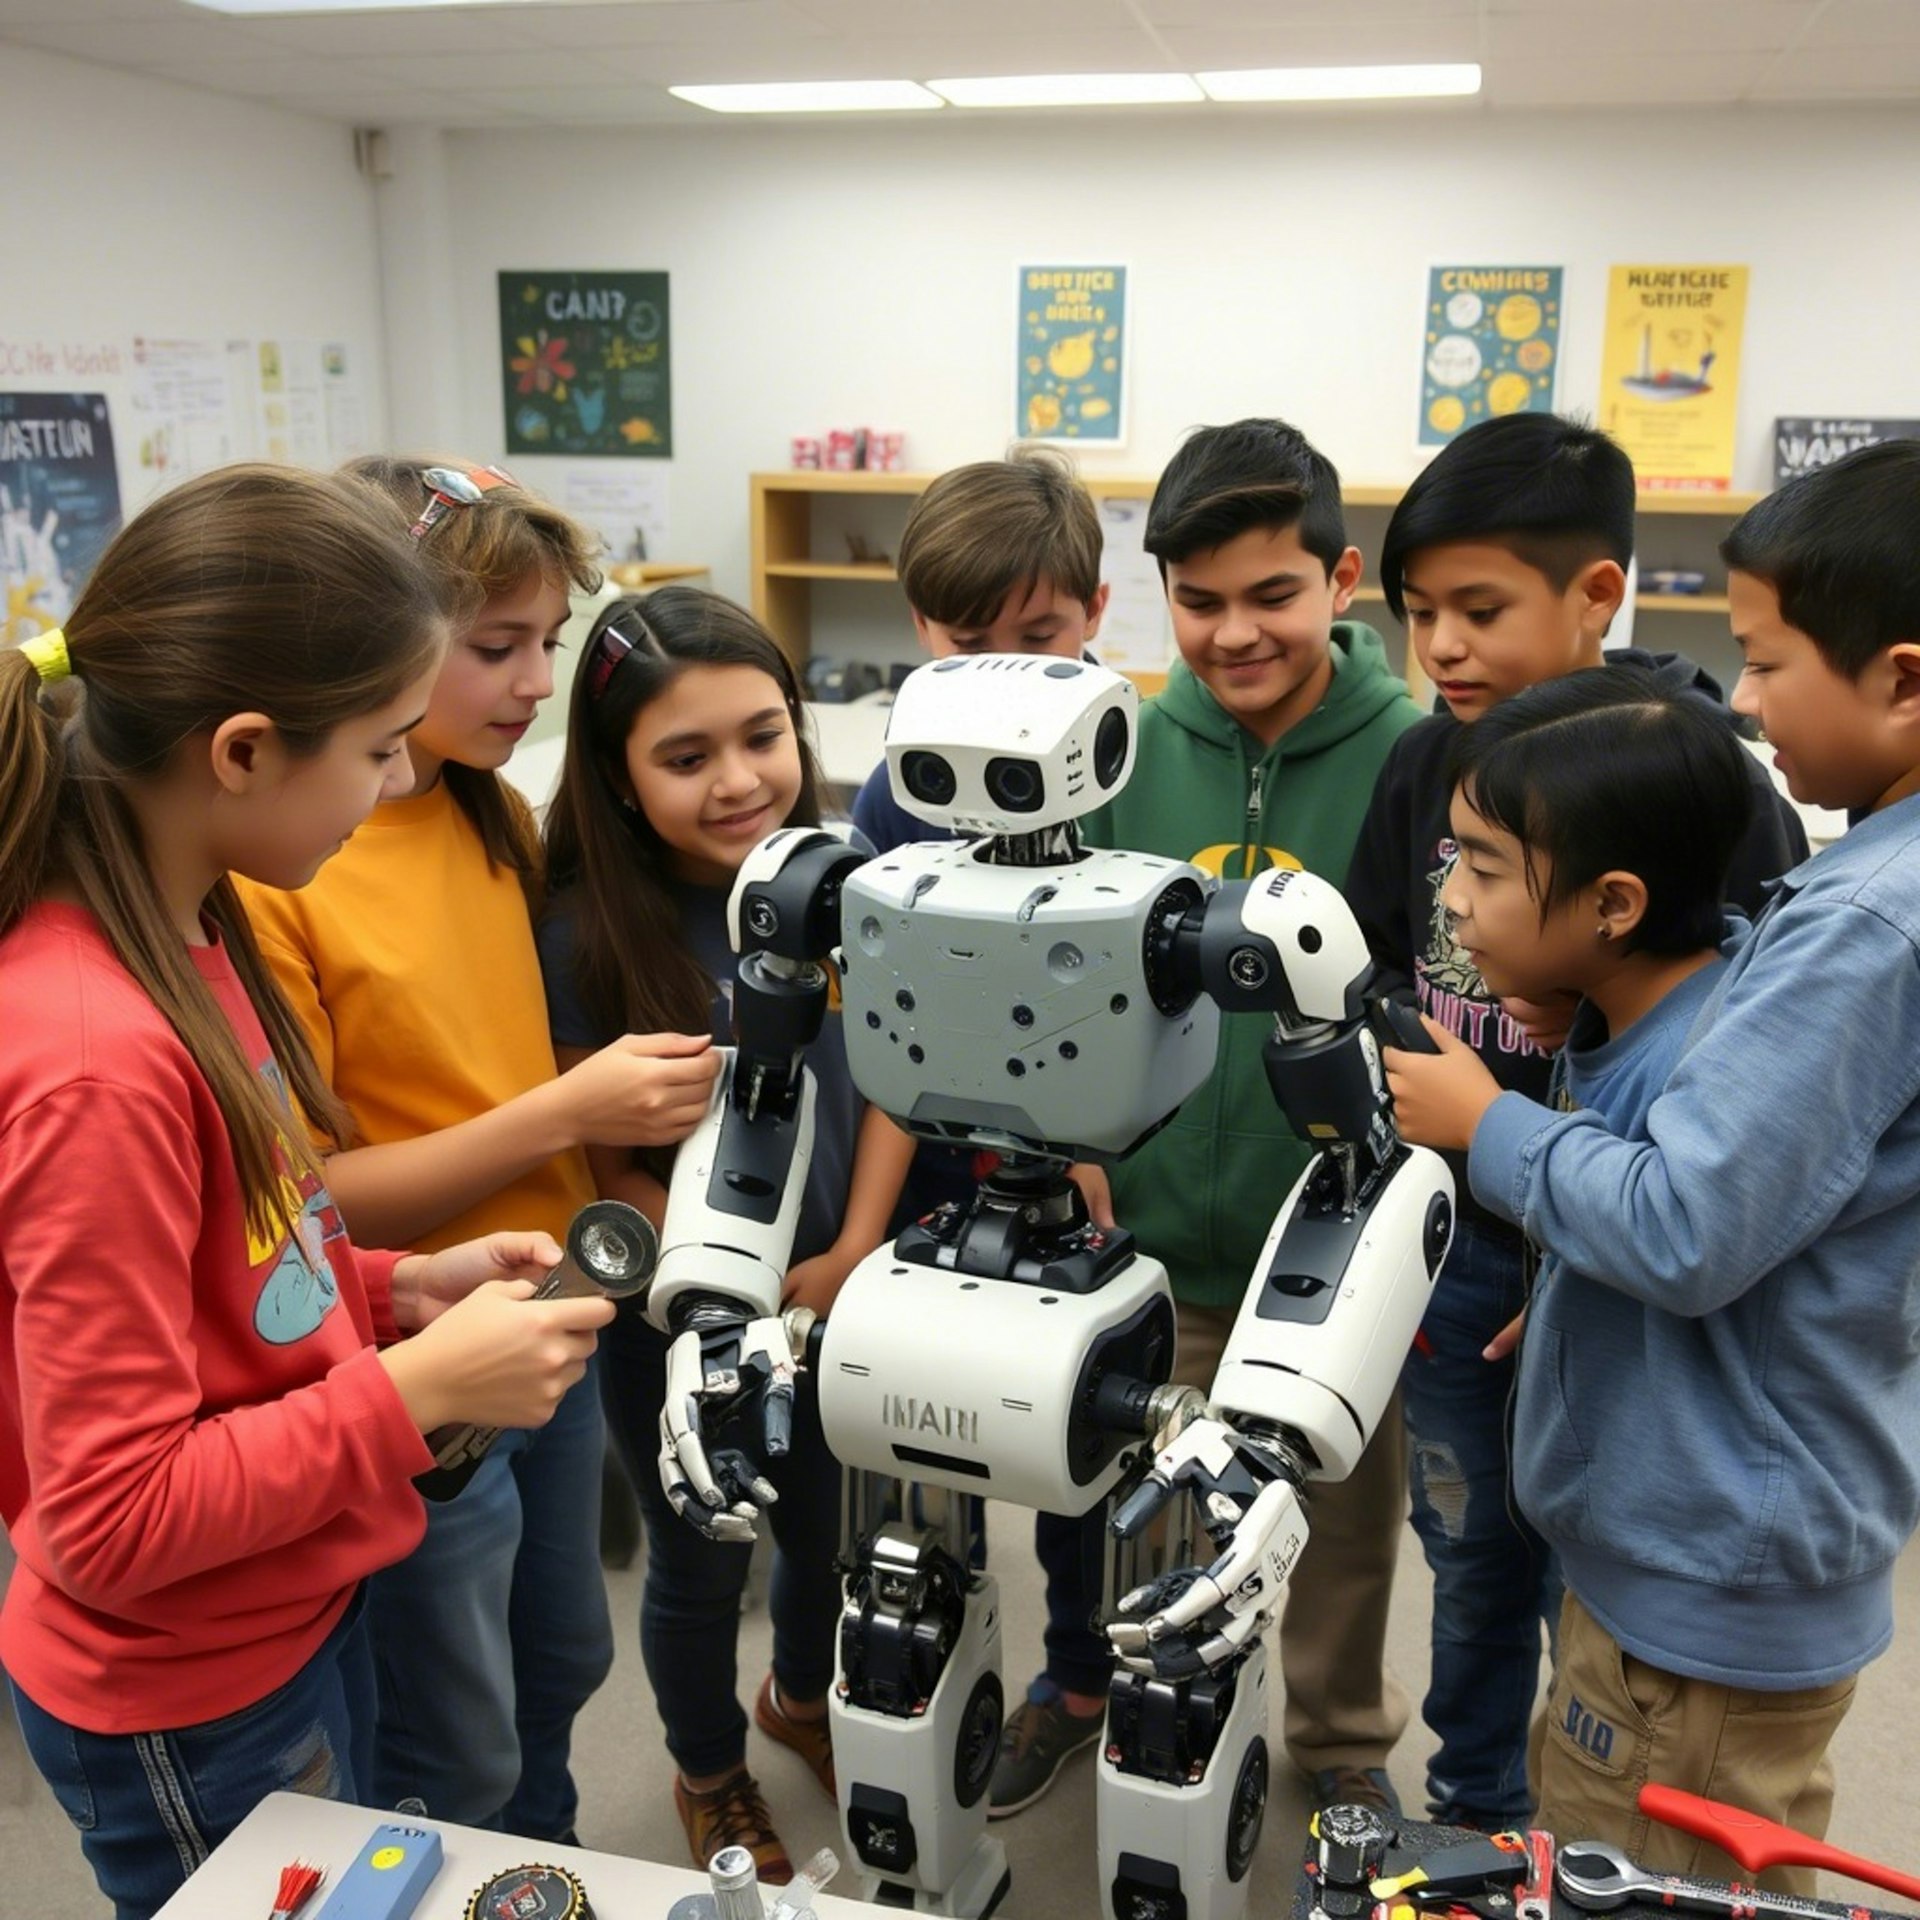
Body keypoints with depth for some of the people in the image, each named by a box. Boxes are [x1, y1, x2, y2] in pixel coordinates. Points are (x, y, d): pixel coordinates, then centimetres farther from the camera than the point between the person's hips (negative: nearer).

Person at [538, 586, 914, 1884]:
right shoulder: (588, 938, -22)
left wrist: (855, 1256, -14)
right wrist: (761, 1299, -19)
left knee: (826, 1526, 25)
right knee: (703, 1563, 19)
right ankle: (712, 1775, 48)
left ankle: (804, 1699, 56)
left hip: (843, 1294, 4)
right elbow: (615, 1172, -17)